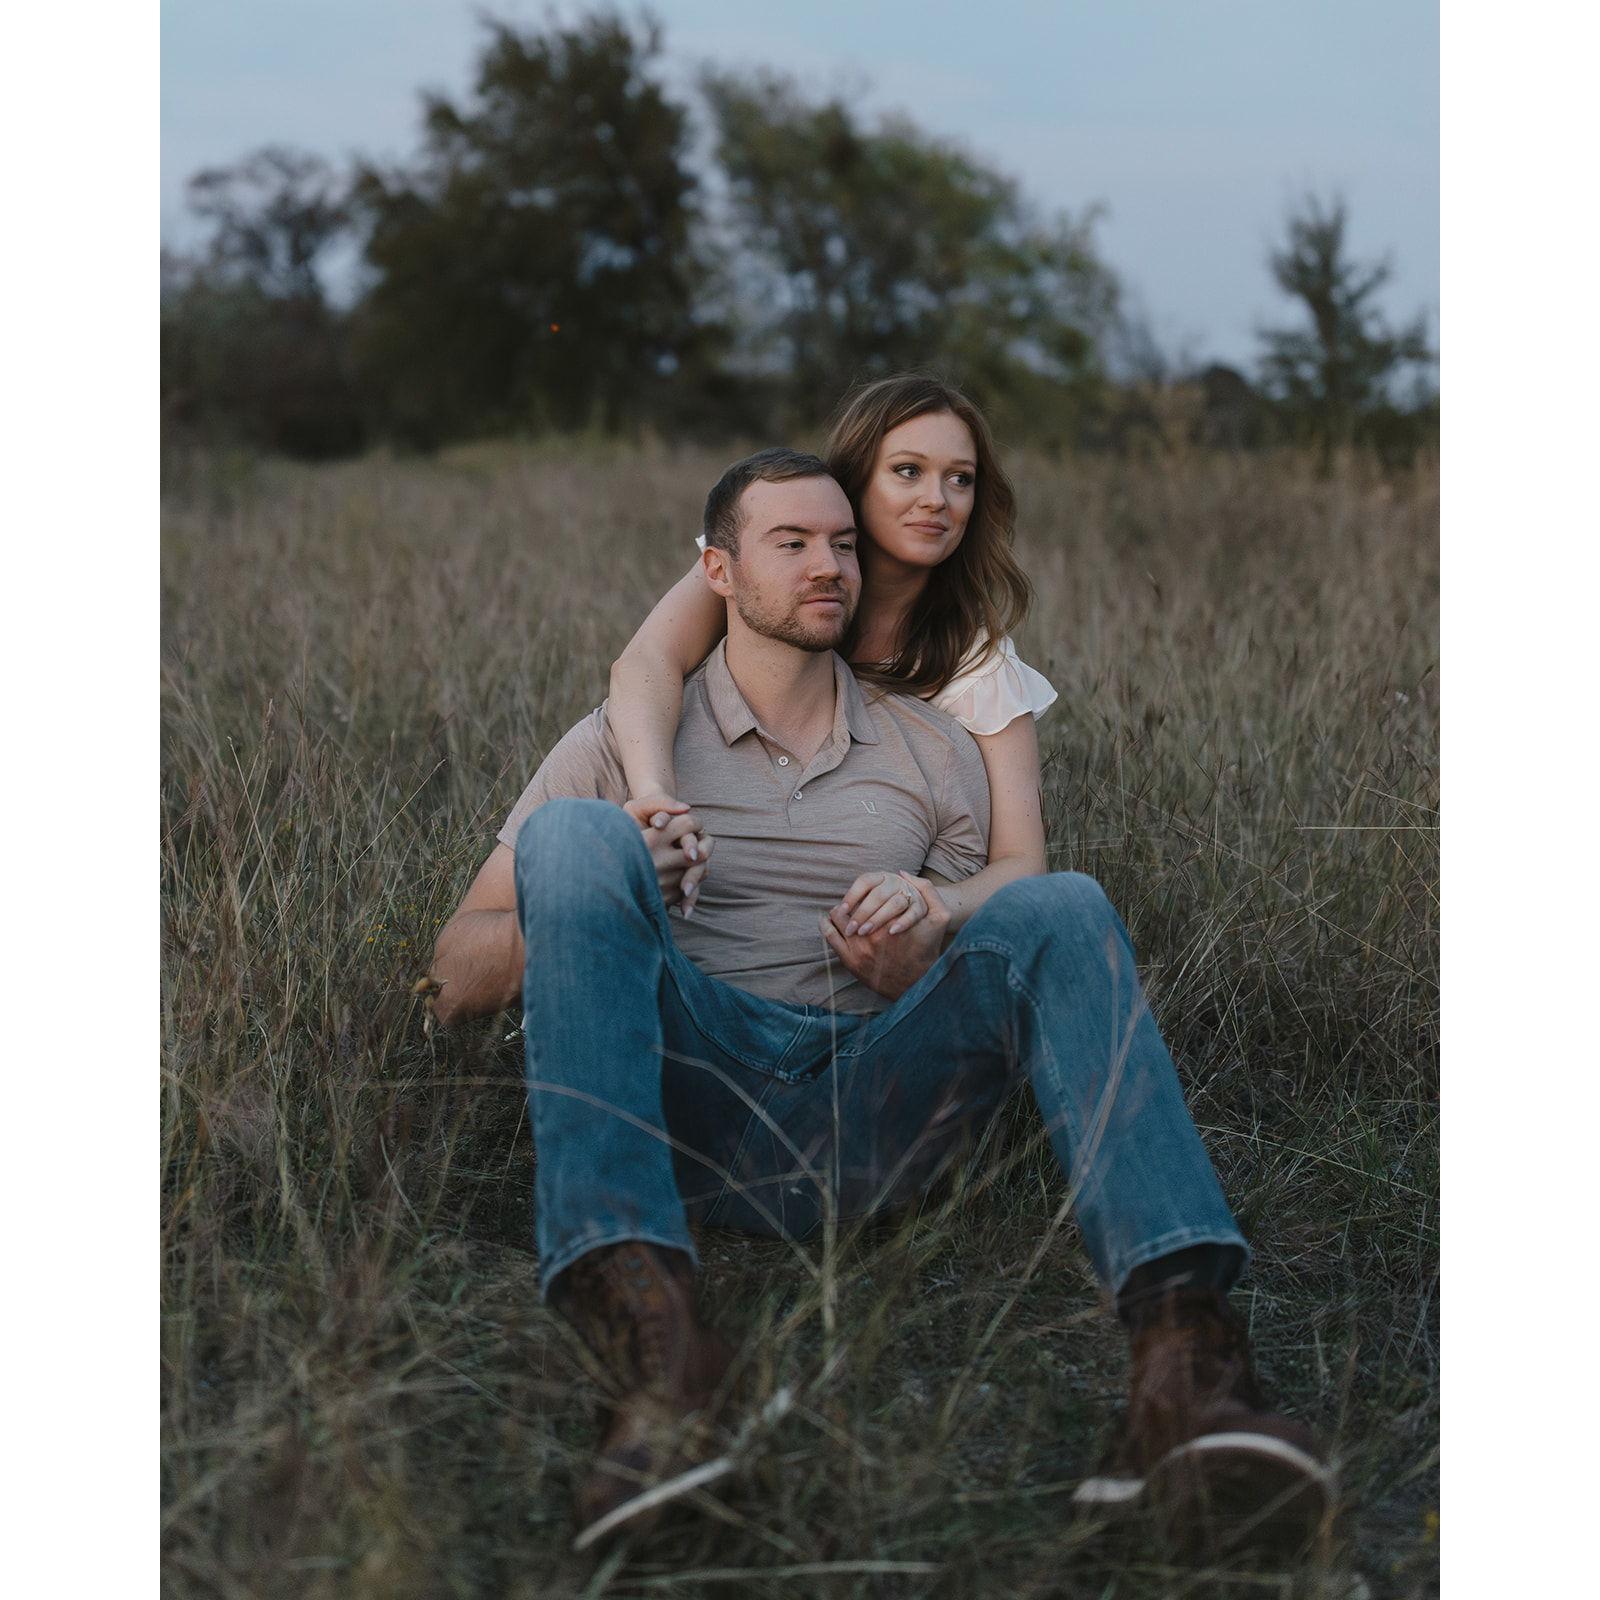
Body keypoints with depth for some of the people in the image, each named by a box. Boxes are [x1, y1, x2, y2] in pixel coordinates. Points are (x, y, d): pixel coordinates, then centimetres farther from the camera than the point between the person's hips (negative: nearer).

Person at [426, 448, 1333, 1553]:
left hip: (870, 1125, 2)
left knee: (1058, 910, -21)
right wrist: (581, 910, -12)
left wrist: (918, 974, -5)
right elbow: (458, 981, 10)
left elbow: (1002, 975, 20)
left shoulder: (935, 750, 21)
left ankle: (1185, 1355, -43)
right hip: (692, 1118, -1)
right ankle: (651, 1329, -44)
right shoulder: (622, 744, 14)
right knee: (574, 837, -24)